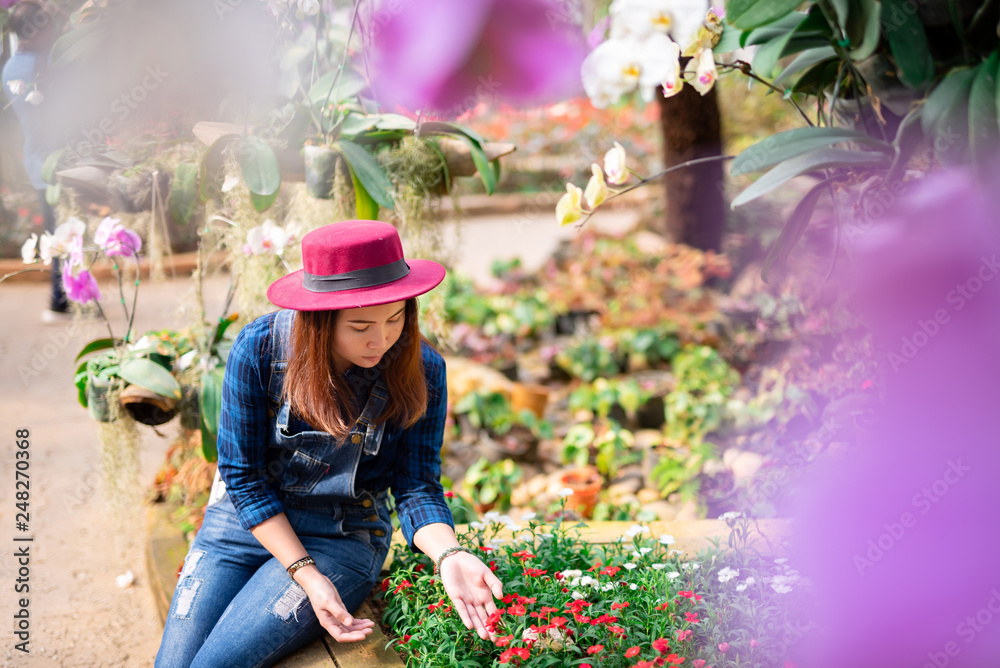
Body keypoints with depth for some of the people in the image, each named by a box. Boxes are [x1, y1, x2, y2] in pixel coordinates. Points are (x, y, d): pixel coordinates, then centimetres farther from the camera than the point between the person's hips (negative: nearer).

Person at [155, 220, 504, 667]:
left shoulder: (420, 370, -15)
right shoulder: (260, 348, -17)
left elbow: (416, 487, -9)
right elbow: (243, 478, -11)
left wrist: (449, 556, -31)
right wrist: (307, 576, -20)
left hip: (341, 539, -1)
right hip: (246, 522, 2)